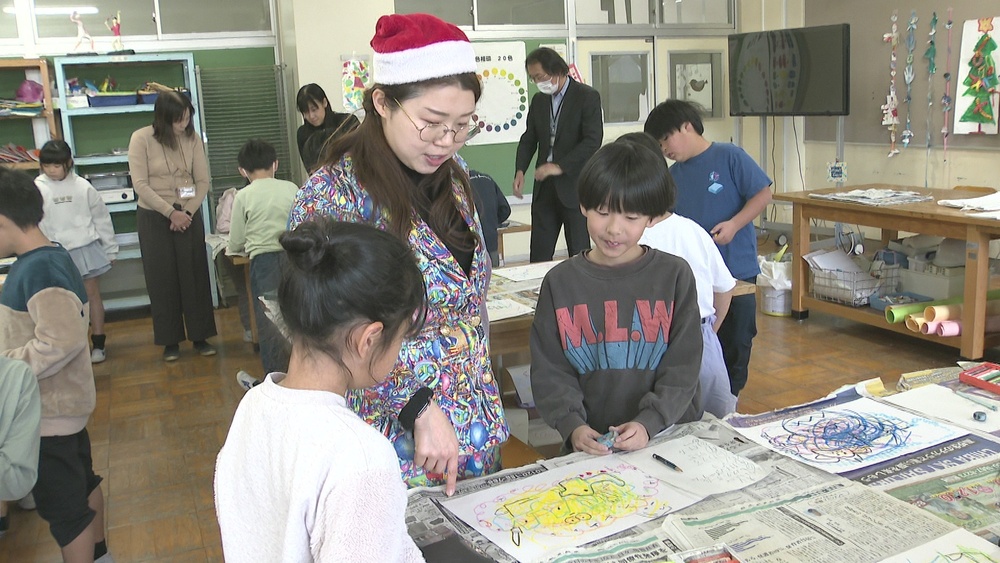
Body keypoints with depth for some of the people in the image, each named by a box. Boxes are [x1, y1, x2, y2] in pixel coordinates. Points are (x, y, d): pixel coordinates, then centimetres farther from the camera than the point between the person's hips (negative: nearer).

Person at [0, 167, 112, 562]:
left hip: (48, 409, -10)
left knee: (62, 507, 2)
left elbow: (62, 341, -31)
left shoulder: (39, 268, -25)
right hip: (62, 400, 10)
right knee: (82, 483, 24)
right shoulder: (47, 259, 5)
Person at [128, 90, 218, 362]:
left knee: (195, 276, 5)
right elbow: (141, 185, -12)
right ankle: (170, 341, 15)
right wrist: (171, 213, -16)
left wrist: (187, 212, -12)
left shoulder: (193, 138, -2)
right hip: (154, 217, -2)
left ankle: (200, 336, 16)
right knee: (162, 279, 5)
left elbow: (202, 181, -1)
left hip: (189, 215, 2)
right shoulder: (141, 139, -10)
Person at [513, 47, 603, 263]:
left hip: (574, 186, -5)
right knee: (539, 253, 5)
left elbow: (593, 141, -15)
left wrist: (560, 166, -21)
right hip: (545, 187, 5)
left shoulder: (587, 97, -7)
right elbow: (529, 139, 15)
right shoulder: (538, 100, 12)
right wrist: (520, 170, -3)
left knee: (579, 253, 2)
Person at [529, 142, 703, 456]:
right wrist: (572, 426, -11)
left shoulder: (674, 276, 2)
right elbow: (550, 373, 4)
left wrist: (649, 423, -12)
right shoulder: (559, 283, 3)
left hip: (669, 436, 0)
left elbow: (683, 369, 1)